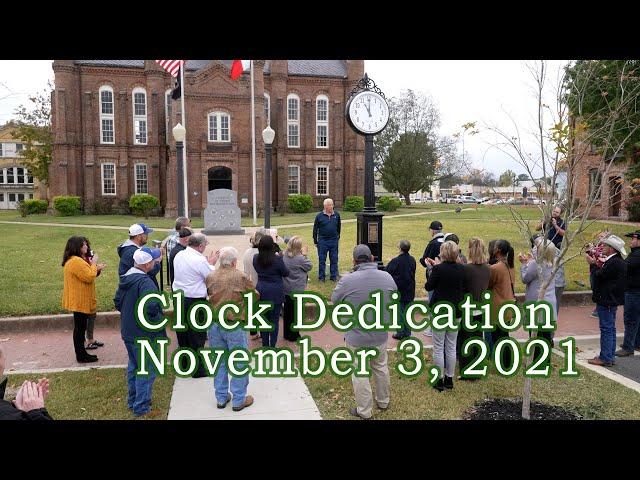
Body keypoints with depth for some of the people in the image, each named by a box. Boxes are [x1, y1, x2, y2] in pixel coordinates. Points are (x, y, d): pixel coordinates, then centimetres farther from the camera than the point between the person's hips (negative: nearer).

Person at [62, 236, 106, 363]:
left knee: (80, 327, 17)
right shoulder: (76, 261, -23)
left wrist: (97, 269, 11)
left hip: (79, 300, 11)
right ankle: (81, 356, 8)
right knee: (80, 328, -1)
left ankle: (82, 353, 27)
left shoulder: (75, 260, 14)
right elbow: (89, 277, -23)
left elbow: (85, 275, 21)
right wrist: (94, 264, -12)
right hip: (79, 301, -11)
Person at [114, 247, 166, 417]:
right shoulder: (145, 282, -26)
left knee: (133, 367, 23)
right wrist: (158, 320, -21)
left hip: (128, 332, 9)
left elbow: (117, 301, 15)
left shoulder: (125, 279, 5)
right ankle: (141, 407, 15)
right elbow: (151, 306, -38)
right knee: (146, 371, 5)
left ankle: (132, 401, 38)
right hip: (144, 334, -9)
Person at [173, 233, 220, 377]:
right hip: (194, 301, -8)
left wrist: (207, 263, 11)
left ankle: (185, 364, 33)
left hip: (178, 298, 8)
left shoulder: (179, 255, 3)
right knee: (197, 335, 5)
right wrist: (211, 263, 2)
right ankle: (198, 369, 14)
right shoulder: (199, 260, -20)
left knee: (182, 333, 19)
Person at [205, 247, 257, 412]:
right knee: (239, 362, 8)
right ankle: (239, 400, 16)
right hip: (235, 325, -4)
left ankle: (221, 398, 26)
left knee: (219, 361, 16)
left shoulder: (210, 277, -2)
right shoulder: (241, 277, -14)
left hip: (214, 325, 5)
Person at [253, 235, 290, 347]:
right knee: (274, 320, 6)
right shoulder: (277, 259, -17)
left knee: (263, 319, 15)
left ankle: (265, 344, 24)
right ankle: (272, 345, 9)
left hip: (261, 292, 4)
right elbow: (286, 273, -4)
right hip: (275, 293, -4)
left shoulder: (256, 259, -4)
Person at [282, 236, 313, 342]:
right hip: (297, 290, -6)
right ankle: (293, 335, 15)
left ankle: (287, 333, 29)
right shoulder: (300, 258, -22)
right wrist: (305, 255, 1)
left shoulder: (284, 256, -3)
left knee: (287, 311, 16)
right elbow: (310, 266, -8)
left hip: (286, 289, 6)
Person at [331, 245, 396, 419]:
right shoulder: (387, 277, -6)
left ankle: (365, 411, 22)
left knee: (360, 373, 10)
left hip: (357, 337, -4)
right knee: (381, 367, 23)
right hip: (381, 335, 5)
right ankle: (383, 401, 41)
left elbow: (334, 299, -2)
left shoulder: (347, 280, -19)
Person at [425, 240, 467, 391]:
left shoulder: (438, 268, -16)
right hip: (456, 311, 5)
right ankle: (449, 378, 21)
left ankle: (440, 380, 11)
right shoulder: (462, 269, -2)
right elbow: (465, 288, 8)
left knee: (438, 347, 5)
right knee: (451, 346, 14)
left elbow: (428, 287, -6)